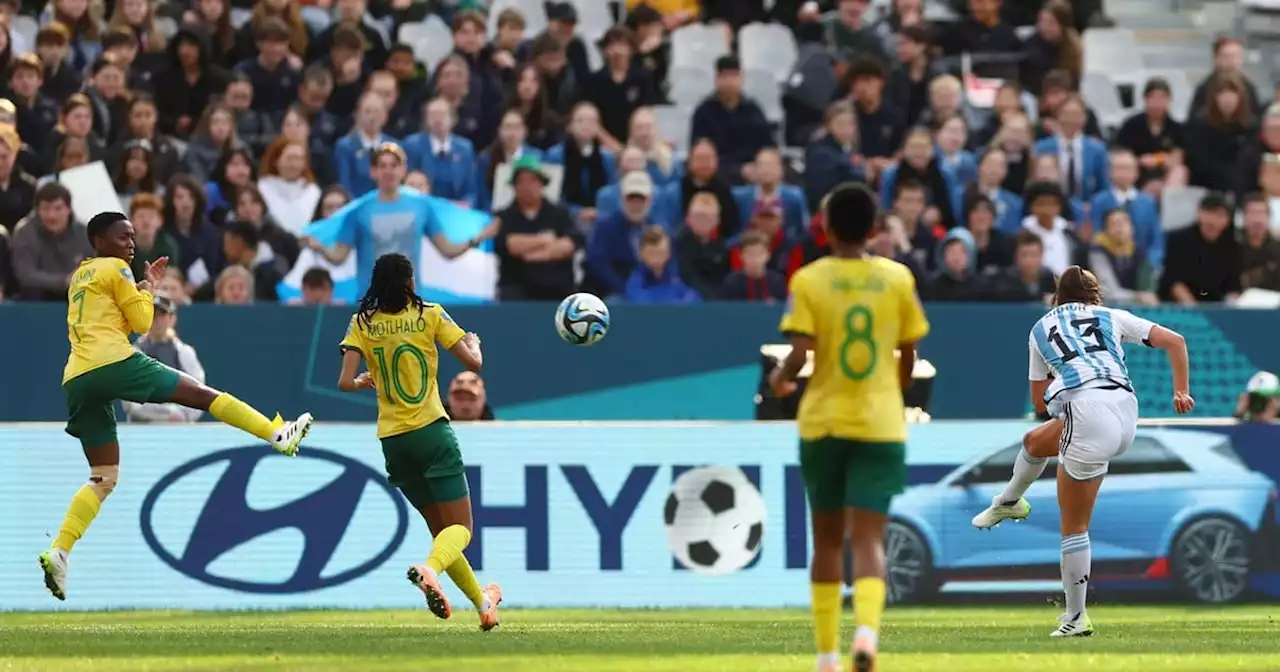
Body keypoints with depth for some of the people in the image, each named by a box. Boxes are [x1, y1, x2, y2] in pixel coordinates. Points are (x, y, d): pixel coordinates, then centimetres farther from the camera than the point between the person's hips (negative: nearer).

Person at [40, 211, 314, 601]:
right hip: (113, 363, -7)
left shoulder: (80, 277, 29)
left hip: (77, 380, 7)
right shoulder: (115, 269, 5)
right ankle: (279, 435, -3)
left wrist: (145, 286, 30)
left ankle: (58, 552, -9)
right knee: (202, 394, 1)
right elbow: (141, 322, 4)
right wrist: (147, 290, 21)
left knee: (103, 479, 7)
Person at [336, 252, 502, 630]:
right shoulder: (429, 316, -4)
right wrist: (474, 343, 18)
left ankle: (482, 602, 23)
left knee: (441, 529, 18)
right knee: (460, 529, -4)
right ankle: (430, 569, -35)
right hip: (431, 432, -4)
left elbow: (345, 383, -8)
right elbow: (473, 363, -4)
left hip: (392, 440, 4)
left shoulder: (363, 324, 1)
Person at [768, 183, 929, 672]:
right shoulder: (898, 279, 1)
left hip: (823, 421, 0)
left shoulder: (809, 281, -5)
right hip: (880, 424, 0)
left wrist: (780, 379, 9)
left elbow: (799, 355, -13)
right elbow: (909, 356, 7)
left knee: (827, 540, 13)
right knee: (869, 538, -5)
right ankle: (867, 628, -31)